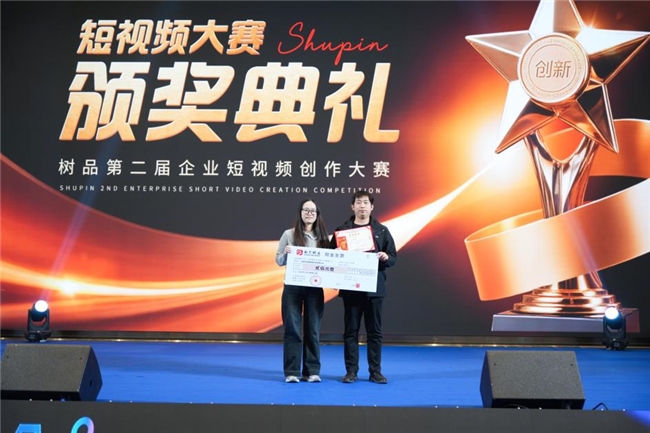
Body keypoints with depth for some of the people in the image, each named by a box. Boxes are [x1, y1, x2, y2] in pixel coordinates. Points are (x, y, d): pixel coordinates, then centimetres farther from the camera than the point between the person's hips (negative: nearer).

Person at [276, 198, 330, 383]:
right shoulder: (289, 234, 1)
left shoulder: (322, 237, 7)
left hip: (315, 288, 2)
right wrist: (285, 253, -16)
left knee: (313, 330, 5)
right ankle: (291, 372, 6)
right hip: (293, 287, -2)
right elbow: (278, 261, 5)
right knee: (292, 329, 0)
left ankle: (312, 371, 13)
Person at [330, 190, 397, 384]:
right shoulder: (342, 229, 5)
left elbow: (393, 257, 8)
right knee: (350, 330, 4)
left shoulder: (381, 230, 6)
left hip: (375, 288, 0)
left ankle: (375, 371, 14)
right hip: (350, 288, 0)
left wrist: (386, 258, -13)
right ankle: (351, 371, 12)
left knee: (374, 331, 5)